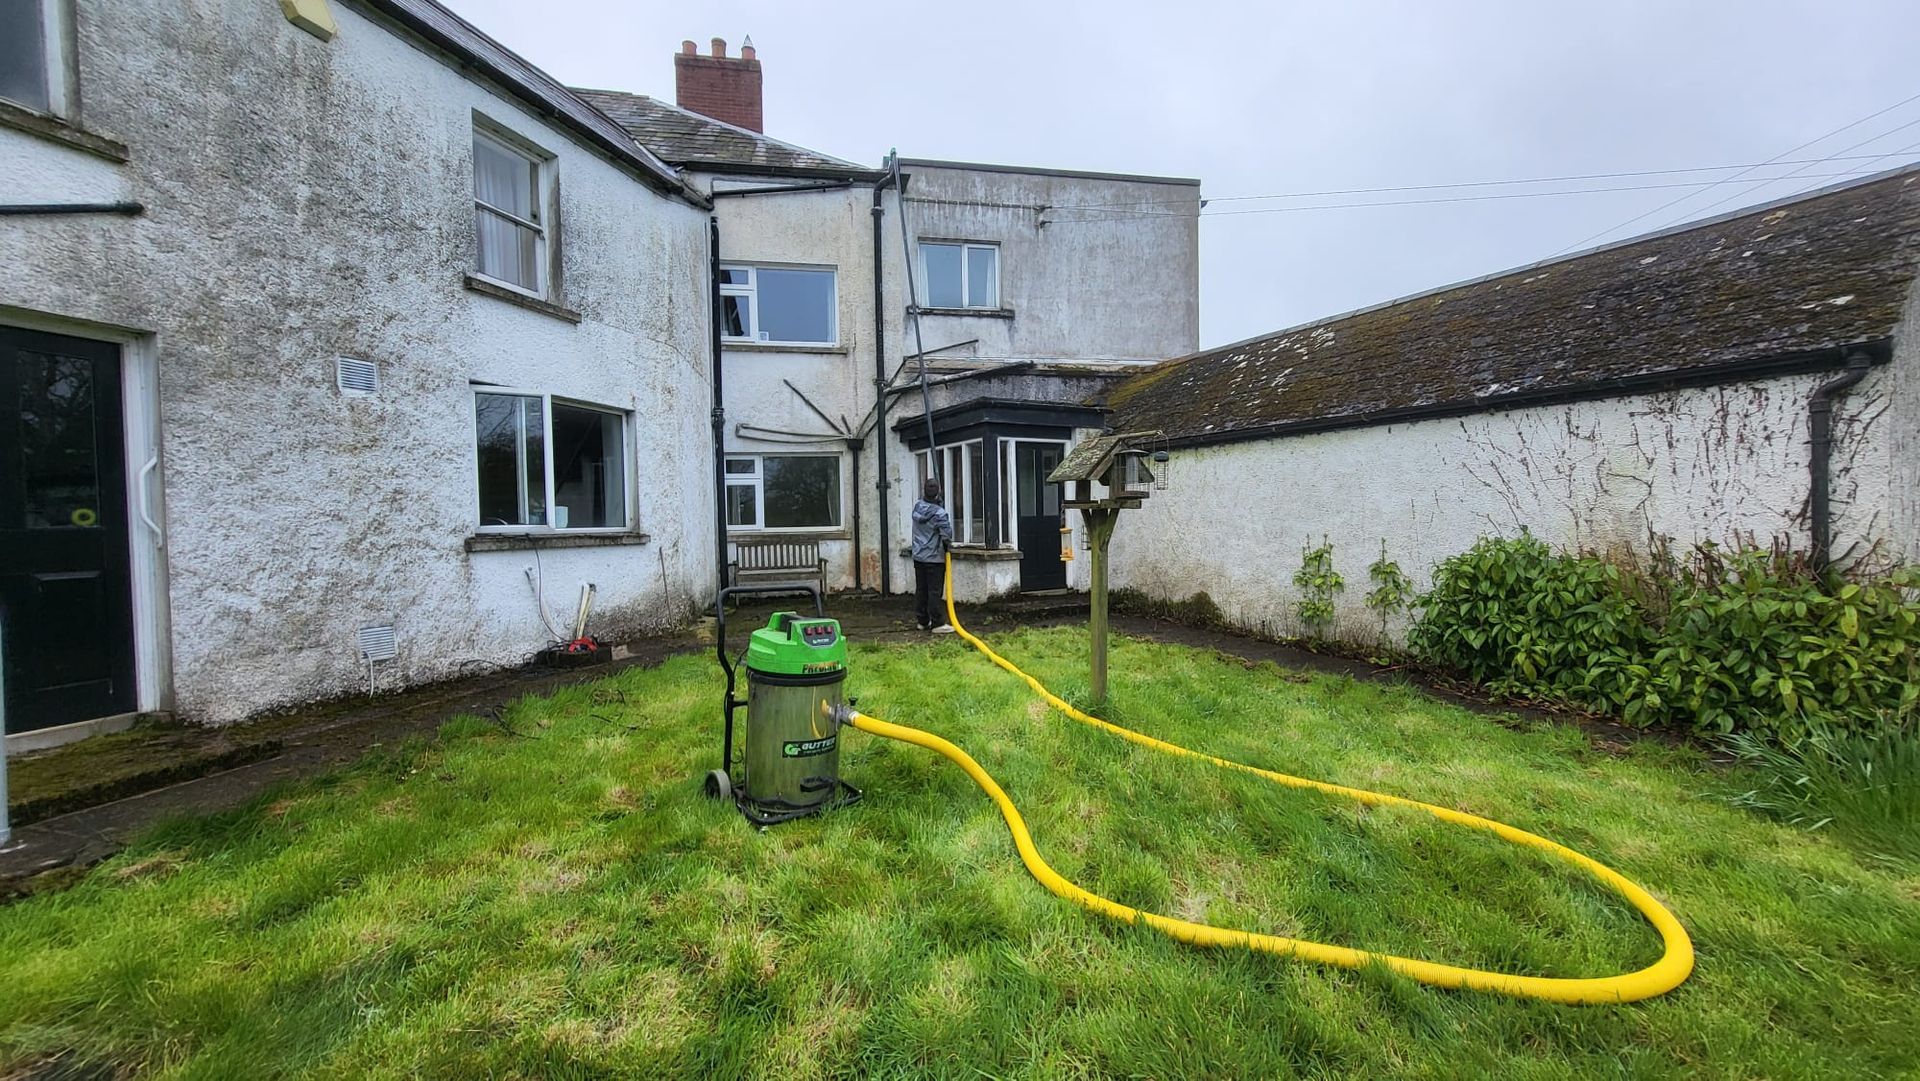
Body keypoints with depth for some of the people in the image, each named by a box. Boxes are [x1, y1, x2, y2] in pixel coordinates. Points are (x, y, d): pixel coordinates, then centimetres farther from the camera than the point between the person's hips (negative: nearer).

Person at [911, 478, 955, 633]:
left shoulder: (917, 507, -1)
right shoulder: (940, 514, -19)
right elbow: (947, 535, -19)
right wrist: (947, 545, 1)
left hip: (918, 556, 6)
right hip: (934, 558, -6)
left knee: (921, 590, 13)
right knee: (935, 591, -2)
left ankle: (922, 620, 21)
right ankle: (937, 623, 2)